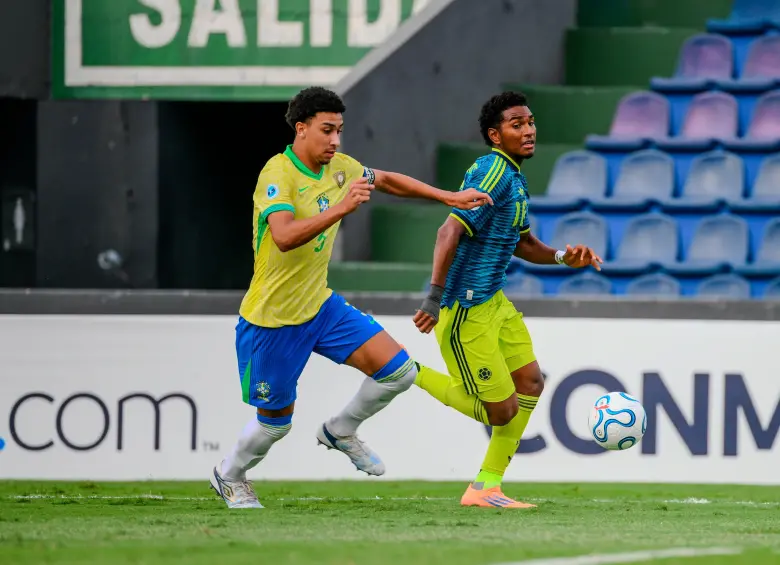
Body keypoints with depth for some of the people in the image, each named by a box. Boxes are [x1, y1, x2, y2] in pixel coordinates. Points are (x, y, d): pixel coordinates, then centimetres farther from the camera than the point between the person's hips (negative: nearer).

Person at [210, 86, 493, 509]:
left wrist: (448, 197, 15)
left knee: (398, 370, -5)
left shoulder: (339, 168, 0)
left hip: (320, 305, 7)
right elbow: (284, 237, -39)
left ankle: (340, 433, 19)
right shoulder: (278, 174, -23)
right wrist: (340, 208, -49)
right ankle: (229, 477, 36)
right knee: (276, 420, 7)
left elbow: (386, 180, 20)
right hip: (273, 317, -7)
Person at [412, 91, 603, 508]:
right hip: (466, 311, -10)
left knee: (530, 384, 10)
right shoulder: (493, 173, -19)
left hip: (493, 302, 10)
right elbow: (450, 232, -28)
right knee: (502, 410, -4)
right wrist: (434, 298, -35)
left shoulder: (514, 177, 13)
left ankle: (486, 487, 17)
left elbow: (523, 244, 25)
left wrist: (564, 257, 6)